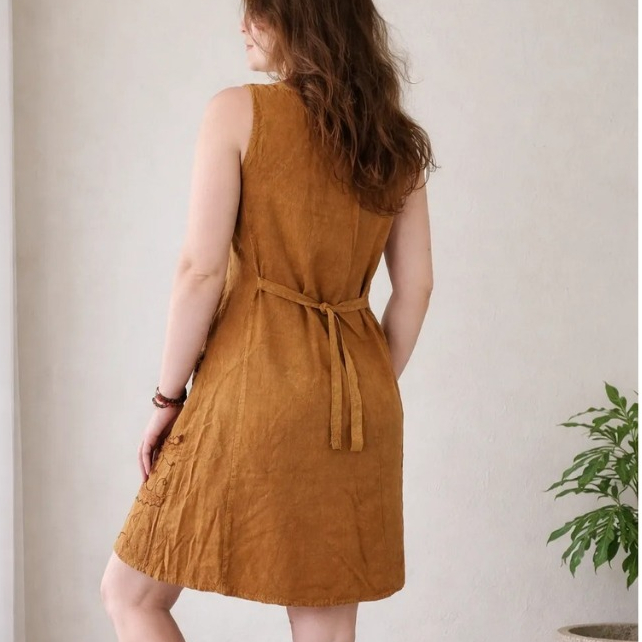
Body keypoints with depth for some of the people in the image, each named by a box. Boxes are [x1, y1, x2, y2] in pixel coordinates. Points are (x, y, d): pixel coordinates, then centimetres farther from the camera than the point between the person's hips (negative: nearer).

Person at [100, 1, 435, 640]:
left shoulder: (238, 112, -6)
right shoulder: (397, 142, 10)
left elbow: (201, 270, -11)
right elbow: (415, 287, 9)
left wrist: (168, 396, -3)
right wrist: (365, 396, 17)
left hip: (255, 380, -6)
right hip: (359, 403, 6)